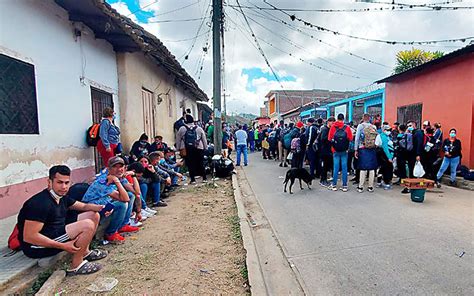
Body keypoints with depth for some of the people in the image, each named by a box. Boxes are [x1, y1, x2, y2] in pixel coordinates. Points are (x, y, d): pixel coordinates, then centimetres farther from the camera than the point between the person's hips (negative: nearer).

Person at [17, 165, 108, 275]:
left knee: (94, 215, 6)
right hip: (36, 246, -9)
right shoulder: (41, 203, -25)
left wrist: (100, 208, -9)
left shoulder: (62, 197, 3)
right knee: (87, 225, -23)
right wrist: (63, 246, -25)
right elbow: (29, 237, -28)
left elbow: (84, 206, 14)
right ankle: (76, 266, -8)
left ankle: (85, 252, 13)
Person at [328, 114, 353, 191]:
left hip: (335, 150, 0)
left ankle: (334, 185, 11)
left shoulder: (333, 127, -5)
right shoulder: (347, 127, -6)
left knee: (336, 167, 6)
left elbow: (329, 138, -2)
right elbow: (350, 138, -2)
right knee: (344, 167, 5)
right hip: (344, 150, 0)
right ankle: (344, 186, 10)